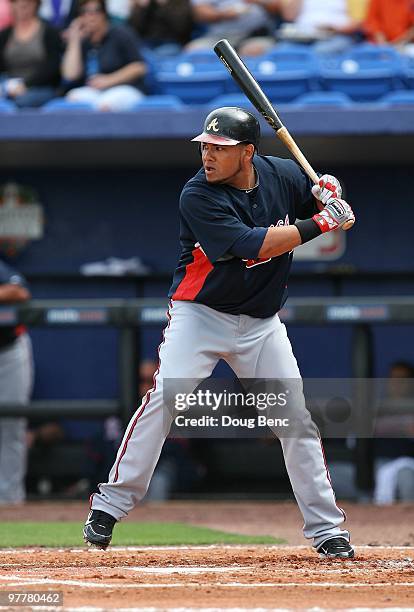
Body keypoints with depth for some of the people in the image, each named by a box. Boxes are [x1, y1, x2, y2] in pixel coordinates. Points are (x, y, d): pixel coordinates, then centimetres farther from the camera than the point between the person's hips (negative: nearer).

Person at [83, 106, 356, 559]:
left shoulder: (281, 174, -3)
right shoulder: (198, 196, -19)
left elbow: (329, 208, 13)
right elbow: (252, 245, -29)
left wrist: (327, 193, -11)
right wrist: (316, 224, -27)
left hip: (262, 324, 4)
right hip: (200, 314, -4)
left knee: (296, 417, 1)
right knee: (163, 397, -21)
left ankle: (326, 531, 10)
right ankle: (109, 507, -14)